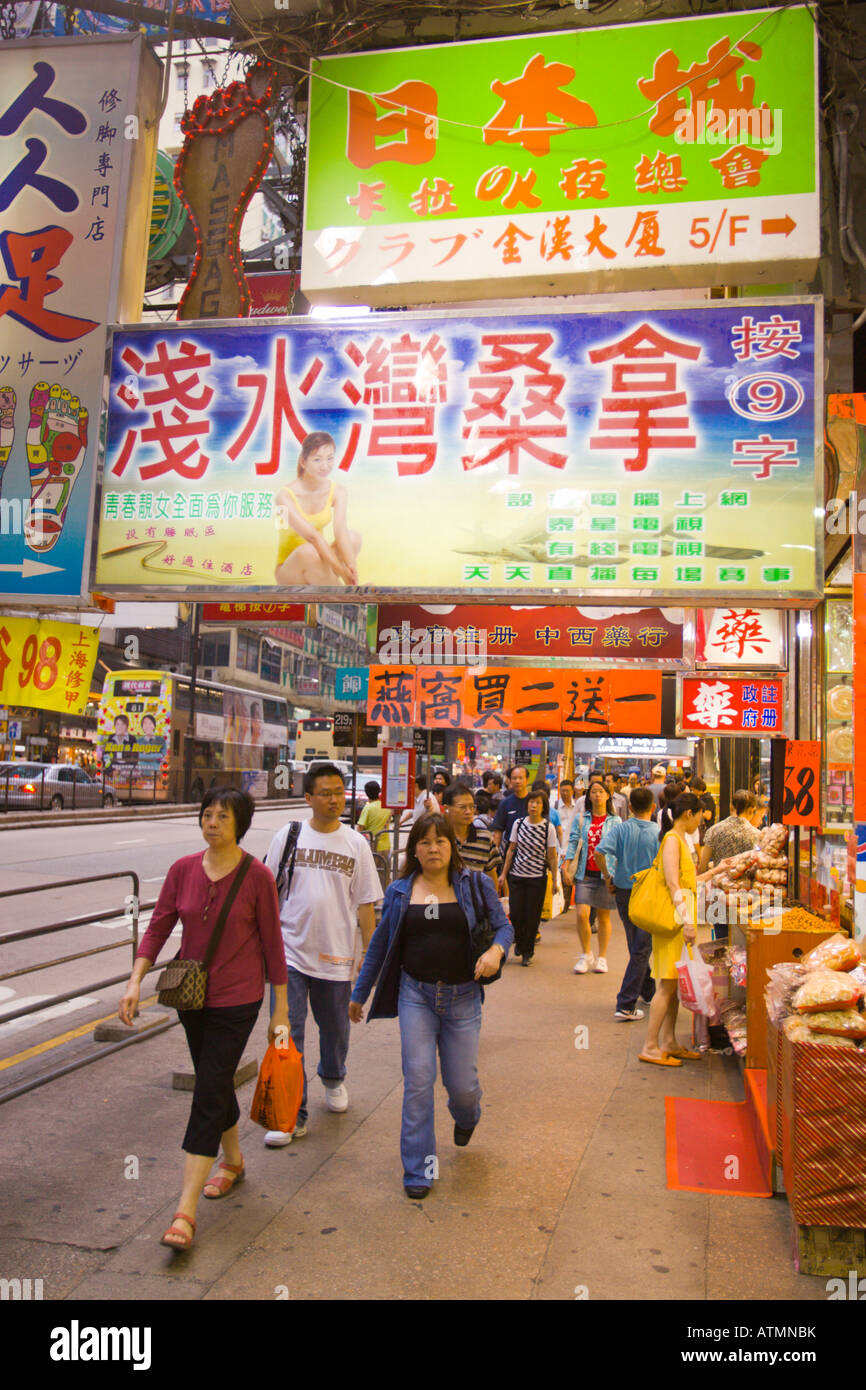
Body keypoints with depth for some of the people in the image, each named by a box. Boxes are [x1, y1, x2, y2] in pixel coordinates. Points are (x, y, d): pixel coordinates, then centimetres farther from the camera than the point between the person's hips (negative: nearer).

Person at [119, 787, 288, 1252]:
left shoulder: (257, 876, -12)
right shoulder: (183, 870, -2)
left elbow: (272, 944, -7)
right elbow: (158, 927, 1)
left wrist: (280, 1010, -3)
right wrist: (136, 981, -12)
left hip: (236, 1001, -4)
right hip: (191, 996, 5)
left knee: (209, 1093, -6)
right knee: (216, 1083, 20)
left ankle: (185, 1211, 0)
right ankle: (232, 1160, 43)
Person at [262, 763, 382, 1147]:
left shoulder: (356, 843, 0)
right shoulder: (287, 836, -1)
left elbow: (365, 903, 3)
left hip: (335, 956, 1)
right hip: (290, 953, -1)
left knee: (335, 1029, 18)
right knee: (288, 1034, -4)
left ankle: (333, 1080, 46)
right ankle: (292, 1115, 8)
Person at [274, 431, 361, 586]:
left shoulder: (337, 491, -5)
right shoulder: (286, 495, -19)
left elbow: (340, 529, -21)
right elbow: (312, 536, -30)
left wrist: (351, 565, -40)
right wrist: (341, 570, -39)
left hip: (318, 566, 5)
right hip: (288, 572, -4)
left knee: (353, 537, -21)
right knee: (308, 551, -37)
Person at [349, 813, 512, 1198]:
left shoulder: (476, 885, -1)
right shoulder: (399, 892, 2)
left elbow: (503, 926, 5)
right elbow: (380, 944, 10)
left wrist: (496, 949, -18)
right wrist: (359, 994, 15)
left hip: (462, 997, 0)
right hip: (415, 995, 1)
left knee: (461, 1083, 7)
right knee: (418, 1081, -3)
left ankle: (466, 1115, 46)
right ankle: (417, 1170, 14)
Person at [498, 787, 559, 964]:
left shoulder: (548, 827, -5)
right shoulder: (518, 823, 1)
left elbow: (552, 856, -1)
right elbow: (511, 850, 8)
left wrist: (555, 879, -3)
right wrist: (504, 873, 7)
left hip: (537, 877, -2)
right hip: (517, 875, 2)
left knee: (532, 916, 2)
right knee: (516, 914, -1)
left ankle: (527, 952, 21)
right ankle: (519, 941, 30)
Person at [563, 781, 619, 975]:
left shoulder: (615, 821, 6)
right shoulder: (581, 819, 9)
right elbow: (573, 842, 6)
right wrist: (567, 867, -4)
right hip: (585, 873, 1)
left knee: (603, 916, 5)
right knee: (582, 914, -9)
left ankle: (602, 958, 20)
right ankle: (585, 955, 10)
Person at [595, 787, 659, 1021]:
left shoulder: (619, 829, -5)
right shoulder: (659, 834, -9)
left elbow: (600, 852, -18)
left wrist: (608, 878, -6)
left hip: (624, 892, 3)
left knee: (637, 946, 21)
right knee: (641, 950, 1)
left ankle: (648, 991, 38)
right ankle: (625, 1006, -4)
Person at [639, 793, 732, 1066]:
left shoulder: (681, 840, 18)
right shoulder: (672, 839, -12)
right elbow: (673, 883, -20)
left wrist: (715, 871, 32)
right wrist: (687, 921, -24)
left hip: (682, 919, 10)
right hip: (675, 919, -10)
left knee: (675, 983, 12)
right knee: (667, 985, -7)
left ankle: (669, 1043, 18)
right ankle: (650, 1047, -3)